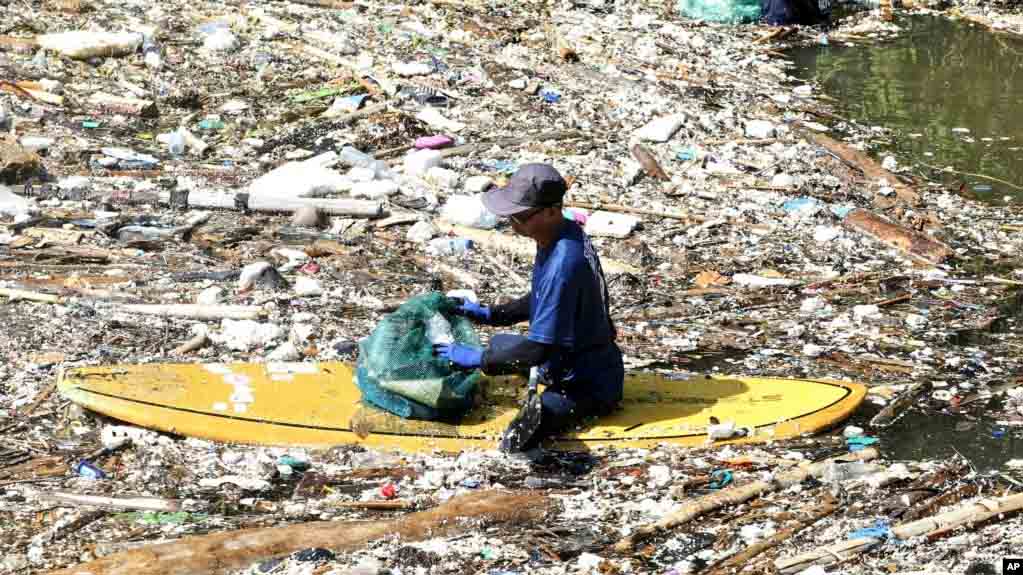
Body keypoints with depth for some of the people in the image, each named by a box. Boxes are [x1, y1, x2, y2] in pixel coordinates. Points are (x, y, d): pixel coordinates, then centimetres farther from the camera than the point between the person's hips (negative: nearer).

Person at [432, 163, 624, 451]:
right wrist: (489, 314, 11)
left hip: (588, 385, -11)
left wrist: (475, 358, -17)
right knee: (499, 346, 24)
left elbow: (538, 349, -27)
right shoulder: (563, 234, -1)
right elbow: (543, 301, 18)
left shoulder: (563, 265, -31)